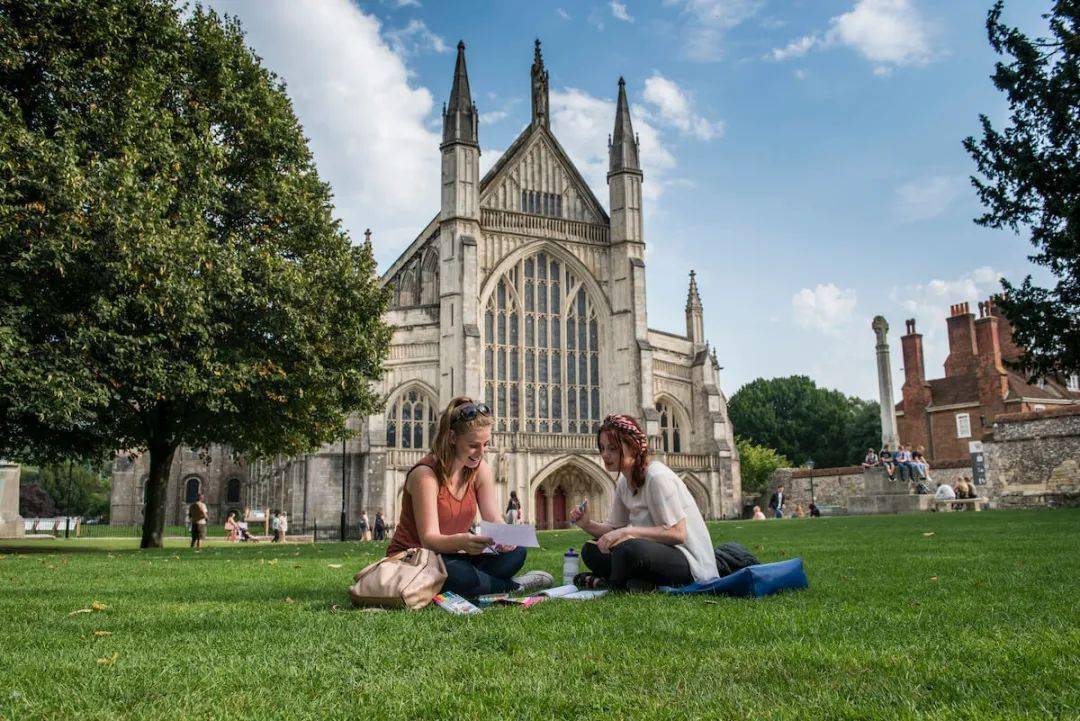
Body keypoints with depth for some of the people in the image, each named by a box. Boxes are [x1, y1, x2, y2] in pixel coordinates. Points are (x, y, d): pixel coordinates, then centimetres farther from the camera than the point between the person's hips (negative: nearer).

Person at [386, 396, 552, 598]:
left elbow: (495, 521, -6)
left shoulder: (480, 470, -1)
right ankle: (512, 586, -13)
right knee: (460, 575, -37)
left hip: (451, 555, 6)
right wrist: (461, 542, -48)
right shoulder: (425, 474, -21)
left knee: (514, 553, -17)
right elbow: (429, 539, -26)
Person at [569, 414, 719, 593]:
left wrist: (626, 532, -26)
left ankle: (614, 584, -8)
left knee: (629, 549, -35)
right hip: (655, 552, 9)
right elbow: (614, 528, 9)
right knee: (590, 550, 1)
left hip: (690, 564, -9)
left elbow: (677, 534, -22)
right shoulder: (623, 483, 9)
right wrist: (587, 524, -10)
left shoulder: (657, 477, -18)